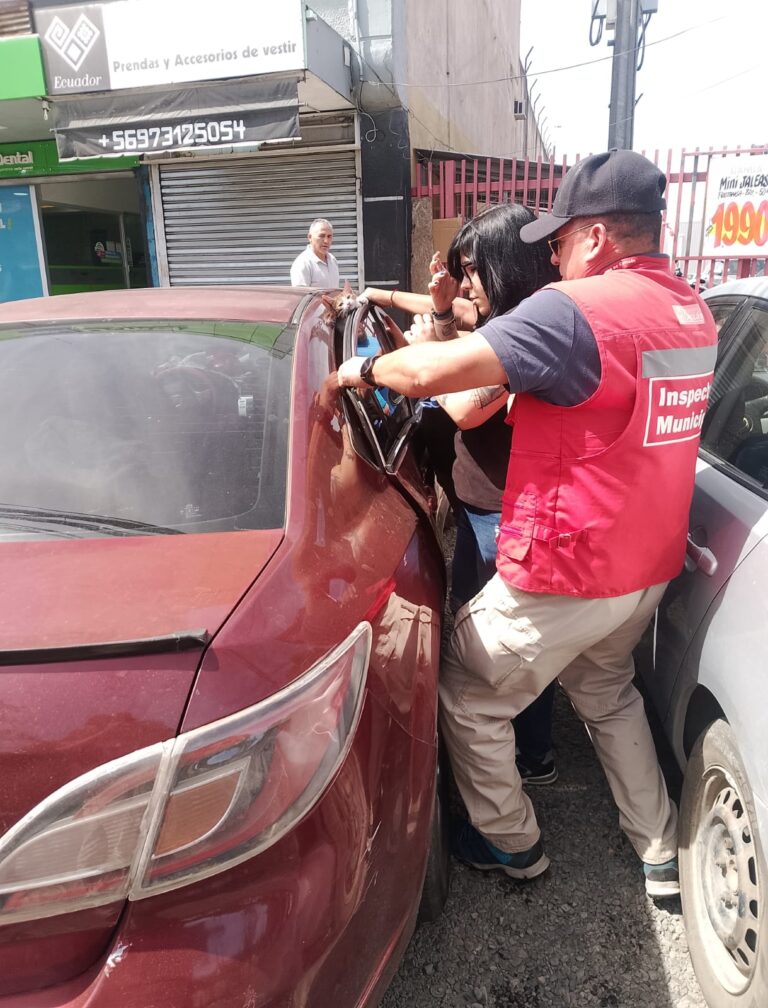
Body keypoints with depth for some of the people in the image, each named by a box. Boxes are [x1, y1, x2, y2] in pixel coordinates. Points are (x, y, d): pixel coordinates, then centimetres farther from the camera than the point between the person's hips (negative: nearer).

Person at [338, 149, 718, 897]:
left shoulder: (576, 310, -22)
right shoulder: (693, 313, 6)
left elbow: (431, 372, -27)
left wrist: (366, 369, -7)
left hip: (562, 577, -8)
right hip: (647, 571, 9)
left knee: (466, 699, 14)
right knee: (608, 695, 31)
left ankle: (511, 844, 33)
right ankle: (661, 854, 40)